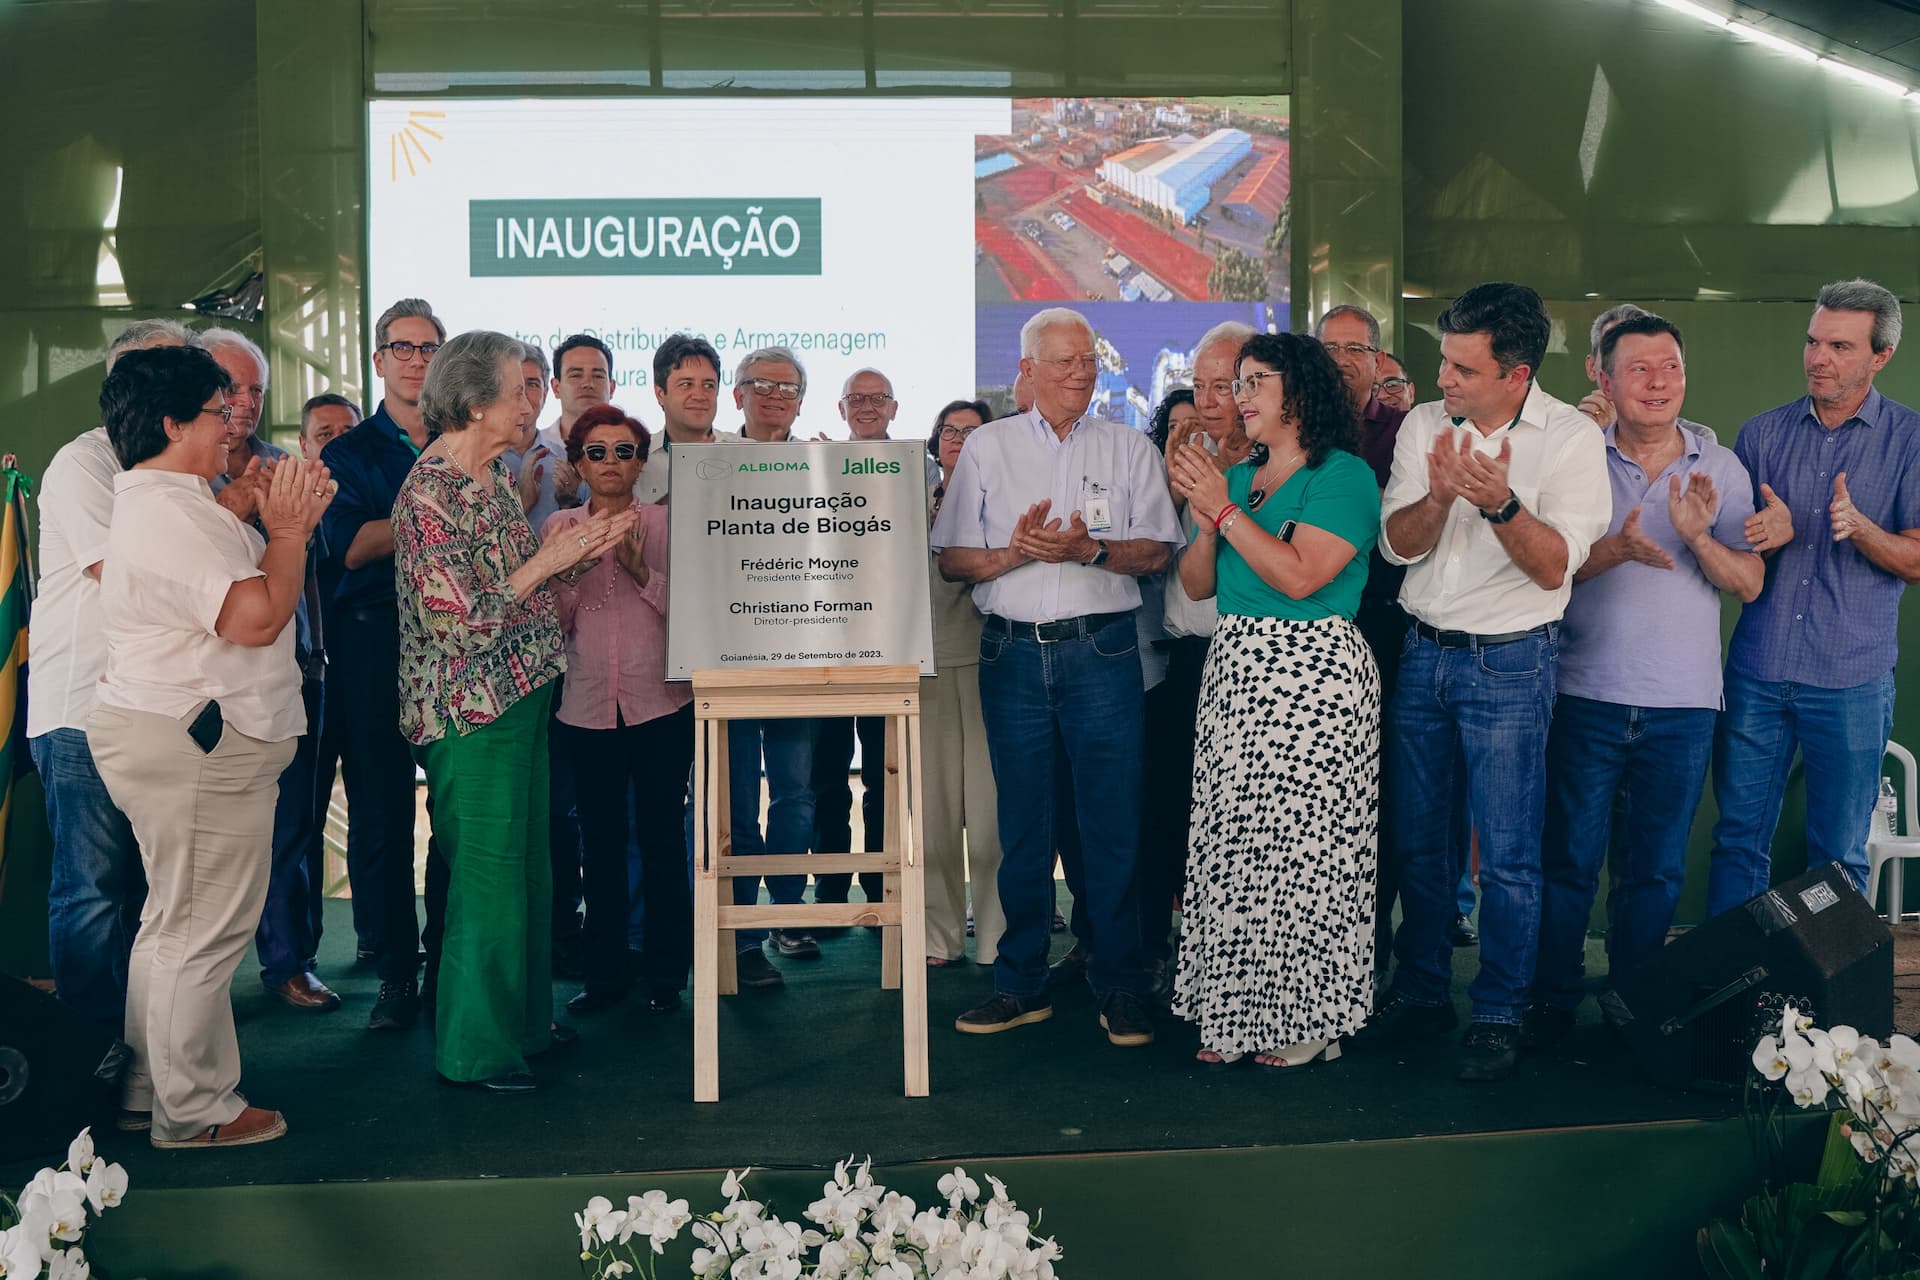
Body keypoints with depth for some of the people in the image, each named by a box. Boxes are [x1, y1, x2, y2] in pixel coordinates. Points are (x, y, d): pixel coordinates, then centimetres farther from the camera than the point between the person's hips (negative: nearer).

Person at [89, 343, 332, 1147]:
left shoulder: (165, 501, 16)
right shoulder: (167, 511, -20)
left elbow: (231, 591, 18)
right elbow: (256, 616, -27)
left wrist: (288, 524, 10)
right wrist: (289, 530, -14)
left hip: (174, 739, 12)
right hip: (194, 747, -12)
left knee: (174, 920, 19)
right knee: (204, 930, -1)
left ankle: (149, 1091, 30)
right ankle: (195, 1110, 10)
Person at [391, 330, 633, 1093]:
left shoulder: (490, 476, 10)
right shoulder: (429, 494, -17)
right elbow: (461, 619, -22)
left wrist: (579, 551, 4)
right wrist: (547, 560, -16)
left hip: (520, 698, 9)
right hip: (472, 712, -9)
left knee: (526, 867, 16)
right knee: (486, 878, -1)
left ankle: (521, 1020, 30)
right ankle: (472, 1049, 12)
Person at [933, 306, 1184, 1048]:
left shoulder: (1130, 449, 10)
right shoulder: (987, 448, 10)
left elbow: (1157, 551, 2)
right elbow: (951, 560, 6)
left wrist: (1090, 549, -15)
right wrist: (1015, 551, -12)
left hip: (1102, 652, -1)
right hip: (1012, 653, 1)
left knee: (1112, 821, -2)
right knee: (1022, 825, 6)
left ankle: (1120, 986, 8)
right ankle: (1021, 983, 16)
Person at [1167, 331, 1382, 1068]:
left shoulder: (1343, 476, -6)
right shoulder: (1238, 477, 17)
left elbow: (1299, 575, -18)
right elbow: (1197, 585, 14)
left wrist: (1225, 509, -14)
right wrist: (1204, 519, -3)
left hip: (1313, 674, -7)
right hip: (1235, 670, 7)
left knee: (1301, 844, -5)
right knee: (1230, 844, 6)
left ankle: (1306, 1020, 7)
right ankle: (1237, 1014, 14)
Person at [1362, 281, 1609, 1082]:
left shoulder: (1571, 438, -9)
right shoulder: (1424, 425, 3)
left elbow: (1553, 567, -14)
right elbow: (1397, 544, -2)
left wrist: (1500, 503, -30)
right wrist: (1439, 496, -22)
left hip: (1510, 662, -4)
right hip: (1424, 652, 4)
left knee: (1507, 856, -1)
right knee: (1416, 840, 12)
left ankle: (1499, 1016, 14)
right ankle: (1420, 994, 27)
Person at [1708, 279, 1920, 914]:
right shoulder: (1762, 433, 8)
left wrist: (1860, 528, -21)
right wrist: (1769, 535, -11)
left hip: (1852, 679, -2)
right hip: (1757, 671, 2)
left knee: (1839, 857, 7)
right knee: (1739, 842, 6)